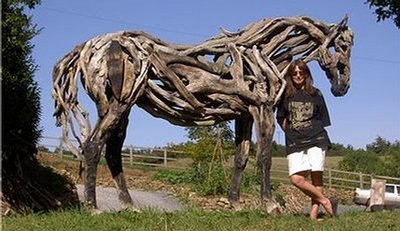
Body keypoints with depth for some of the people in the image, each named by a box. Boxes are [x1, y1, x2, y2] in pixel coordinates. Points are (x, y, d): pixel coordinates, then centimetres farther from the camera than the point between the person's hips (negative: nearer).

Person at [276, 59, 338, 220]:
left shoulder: (315, 94, 10)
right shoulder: (286, 95, 11)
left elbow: (322, 120, 16)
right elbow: (281, 119, 17)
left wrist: (312, 132, 8)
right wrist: (291, 133, 10)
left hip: (316, 140, -1)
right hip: (294, 144, 1)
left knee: (316, 176, -8)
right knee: (296, 179, -14)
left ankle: (314, 214, -4)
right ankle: (325, 201, -2)